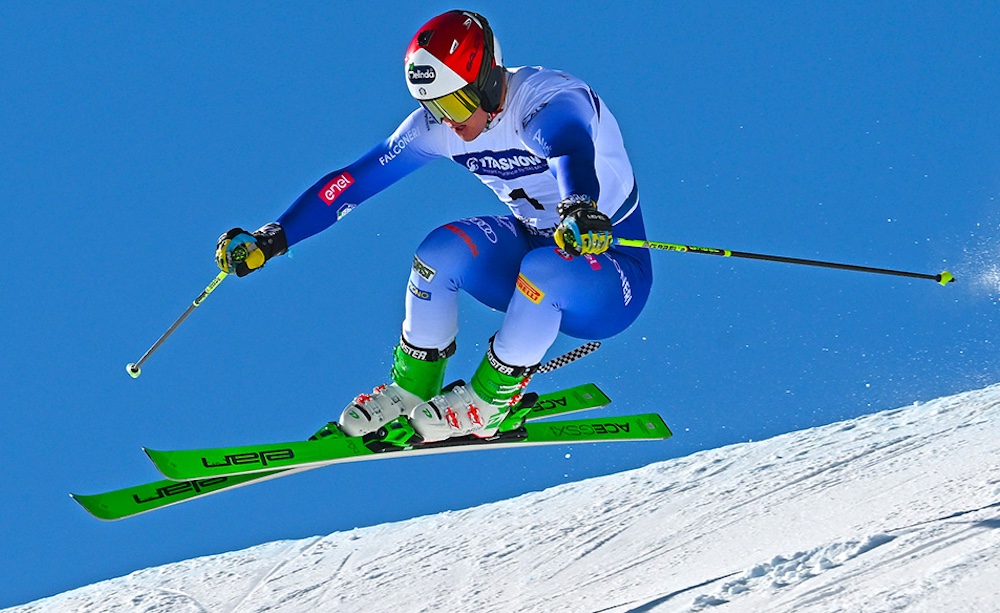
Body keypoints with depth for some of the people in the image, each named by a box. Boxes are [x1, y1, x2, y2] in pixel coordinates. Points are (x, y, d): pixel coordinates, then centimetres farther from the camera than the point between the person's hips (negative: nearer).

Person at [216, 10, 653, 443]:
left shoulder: (550, 102, -28)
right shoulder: (438, 125, -9)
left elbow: (571, 152, -51)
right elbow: (354, 180, -8)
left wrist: (581, 210, -73)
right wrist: (272, 238, -14)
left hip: (612, 272, -6)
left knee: (544, 269, -37)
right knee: (442, 251, -21)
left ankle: (487, 404, -16)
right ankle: (411, 391, -2)